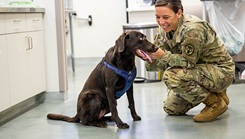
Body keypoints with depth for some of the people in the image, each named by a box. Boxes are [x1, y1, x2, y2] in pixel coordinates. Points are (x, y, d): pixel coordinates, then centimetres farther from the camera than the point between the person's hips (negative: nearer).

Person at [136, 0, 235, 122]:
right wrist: (148, 56, -26)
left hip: (221, 71, -9)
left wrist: (163, 55, -37)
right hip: (198, 69, 9)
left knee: (171, 76, -32)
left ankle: (216, 102, -12)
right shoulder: (165, 28, -4)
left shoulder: (192, 29, -29)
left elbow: (189, 62, -27)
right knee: (171, 109, 11)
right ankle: (210, 93, 23)